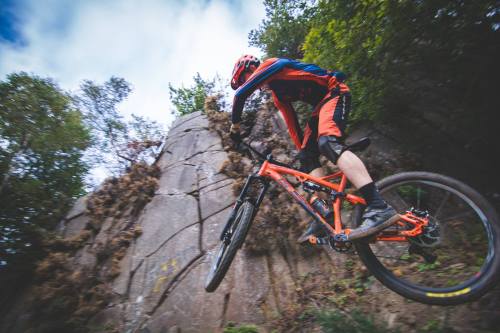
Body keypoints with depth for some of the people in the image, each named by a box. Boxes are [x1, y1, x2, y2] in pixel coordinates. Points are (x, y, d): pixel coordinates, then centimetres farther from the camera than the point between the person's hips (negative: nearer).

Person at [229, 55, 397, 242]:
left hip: (335, 92, -9)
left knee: (327, 143, -32)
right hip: (321, 104, 9)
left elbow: (240, 94, -15)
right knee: (306, 157, -3)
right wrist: (301, 149, 12)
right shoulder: (277, 94, 20)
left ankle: (380, 208, -41)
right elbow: (291, 122, 17)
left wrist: (235, 125, -3)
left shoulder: (271, 65, -4)